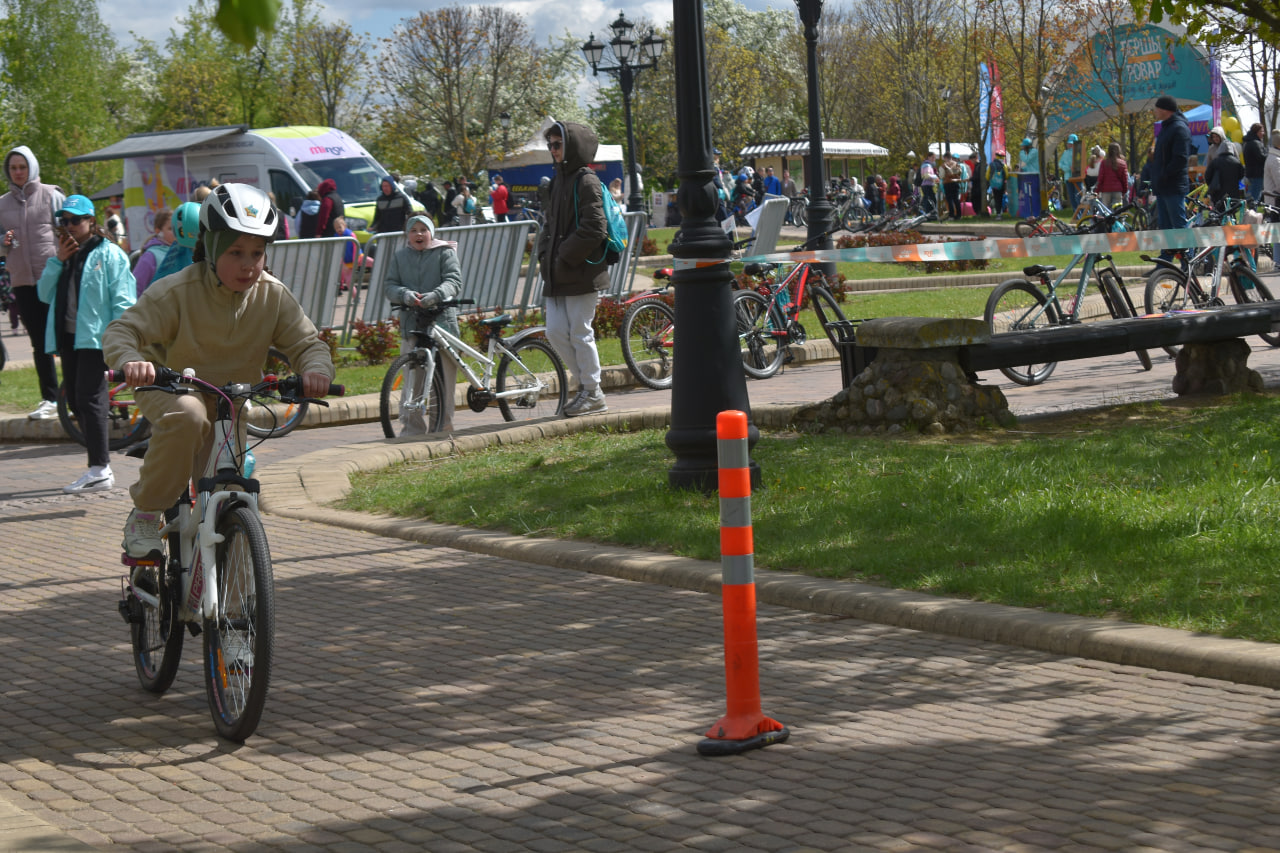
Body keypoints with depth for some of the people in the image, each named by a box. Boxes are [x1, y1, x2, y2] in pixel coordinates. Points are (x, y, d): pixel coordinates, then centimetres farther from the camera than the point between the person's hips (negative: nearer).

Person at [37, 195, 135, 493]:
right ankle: (99, 463, 14)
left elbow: (123, 300, -8)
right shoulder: (64, 256, 19)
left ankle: (100, 470, -13)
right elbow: (44, 294, 10)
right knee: (76, 402, 7)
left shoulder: (108, 254, -2)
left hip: (94, 337, -8)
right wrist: (58, 260, -2)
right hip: (68, 336, 8)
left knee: (89, 399, -13)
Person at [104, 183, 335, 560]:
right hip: (170, 391, -4)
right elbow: (121, 331, -24)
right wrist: (130, 361, -48)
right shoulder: (176, 292, -22)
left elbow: (307, 342, -7)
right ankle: (146, 514, -25)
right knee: (187, 416, -40)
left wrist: (315, 370, -32)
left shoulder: (274, 296, -10)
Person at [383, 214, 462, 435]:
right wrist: (405, 294, -17)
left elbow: (454, 281, -6)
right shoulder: (399, 257, 13)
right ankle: (411, 428, 4)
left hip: (442, 320, -2)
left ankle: (444, 428, 10)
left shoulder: (445, 253, 5)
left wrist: (435, 295, -25)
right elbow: (390, 286, 6)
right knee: (412, 380, -2)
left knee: (444, 378, 1)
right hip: (411, 324, 2)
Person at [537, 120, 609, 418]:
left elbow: (593, 229, -18)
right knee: (556, 331, 5)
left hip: (582, 274, -8)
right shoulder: (558, 181, 16)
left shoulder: (586, 181, -10)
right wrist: (544, 257, 8)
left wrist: (564, 258, -15)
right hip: (557, 276, 8)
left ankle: (592, 393, 8)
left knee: (580, 333, -3)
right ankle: (585, 382, 18)